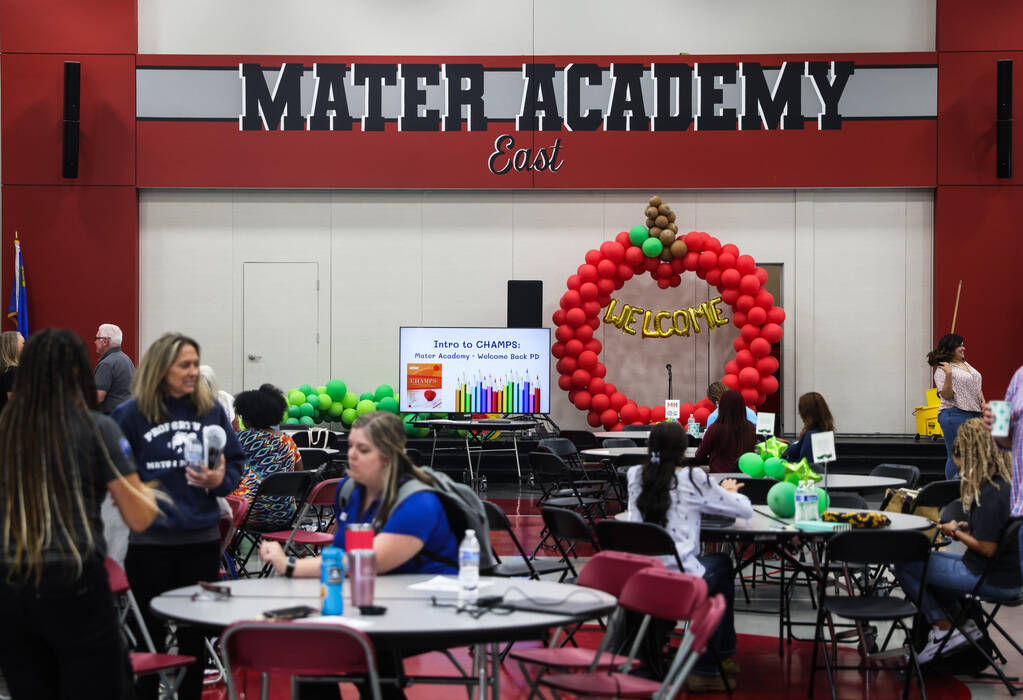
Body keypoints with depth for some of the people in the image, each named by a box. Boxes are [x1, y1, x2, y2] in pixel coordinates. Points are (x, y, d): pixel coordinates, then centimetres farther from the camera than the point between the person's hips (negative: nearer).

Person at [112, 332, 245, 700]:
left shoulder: (211, 409, 3)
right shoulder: (131, 414, -6)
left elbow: (236, 463, 9)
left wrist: (220, 481, -10)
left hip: (202, 538, 3)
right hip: (149, 541, -3)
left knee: (195, 634, 12)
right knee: (150, 632, 7)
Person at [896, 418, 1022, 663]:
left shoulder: (989, 494, -24)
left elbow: (987, 548, -24)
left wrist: (956, 532, -8)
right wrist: (968, 527, 9)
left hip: (995, 580, -10)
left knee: (905, 566, -2)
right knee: (929, 560, 27)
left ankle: (943, 630, 2)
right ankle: (965, 625, 19)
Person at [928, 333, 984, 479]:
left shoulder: (965, 364, 17)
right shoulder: (941, 370, -8)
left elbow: (977, 386, 25)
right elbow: (946, 396, -16)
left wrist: (983, 403, 9)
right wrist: (948, 375, -27)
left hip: (974, 413, 8)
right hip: (954, 414, -8)